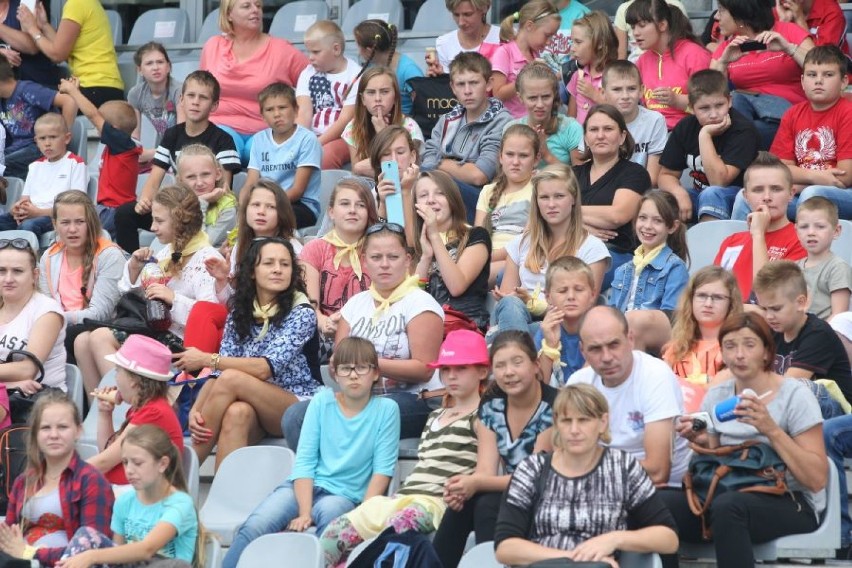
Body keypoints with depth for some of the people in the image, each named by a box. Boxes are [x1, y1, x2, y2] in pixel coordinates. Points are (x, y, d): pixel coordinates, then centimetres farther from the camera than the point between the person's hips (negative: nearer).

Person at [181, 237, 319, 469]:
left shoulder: (301, 313, -8)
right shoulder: (240, 310, 7)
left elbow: (267, 368, -20)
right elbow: (219, 371, 0)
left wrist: (206, 359, -19)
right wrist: (196, 409, -19)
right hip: (255, 406, 3)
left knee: (231, 379, -28)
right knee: (237, 413, -34)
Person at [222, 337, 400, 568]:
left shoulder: (386, 410, 0)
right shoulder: (321, 402, 4)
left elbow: (382, 469, -4)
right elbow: (304, 461, -2)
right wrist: (304, 512, -15)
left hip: (343, 494, -2)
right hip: (303, 486, 2)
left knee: (330, 510, -39)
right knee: (254, 527, -26)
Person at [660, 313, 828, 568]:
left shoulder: (795, 396, -5)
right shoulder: (716, 396, 10)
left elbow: (817, 479, -12)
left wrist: (772, 430, -22)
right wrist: (702, 443, -5)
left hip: (790, 504, -5)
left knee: (727, 505, -38)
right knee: (661, 503, -25)